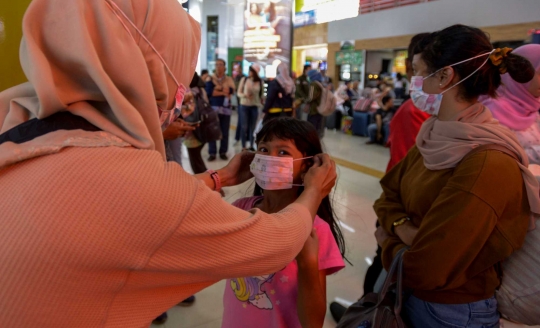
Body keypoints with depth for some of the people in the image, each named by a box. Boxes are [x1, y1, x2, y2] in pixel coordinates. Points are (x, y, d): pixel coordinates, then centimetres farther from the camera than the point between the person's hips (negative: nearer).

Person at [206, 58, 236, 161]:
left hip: (226, 109, 1)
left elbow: (230, 90, -9)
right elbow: (208, 92, -10)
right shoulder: (210, 79, 7)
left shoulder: (229, 79, 10)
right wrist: (223, 92, -8)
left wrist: (217, 88, -7)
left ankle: (223, 152, 13)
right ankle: (212, 153, 4)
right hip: (213, 108, -1)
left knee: (225, 132, 4)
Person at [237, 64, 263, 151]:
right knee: (244, 127, 1)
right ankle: (243, 147, 7)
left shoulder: (260, 82, -3)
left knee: (252, 127, 7)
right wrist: (244, 95, -21)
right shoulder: (244, 79, -5)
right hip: (244, 105, -1)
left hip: (254, 106, 1)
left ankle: (251, 146, 18)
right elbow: (238, 93, -3)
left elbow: (260, 94, 9)